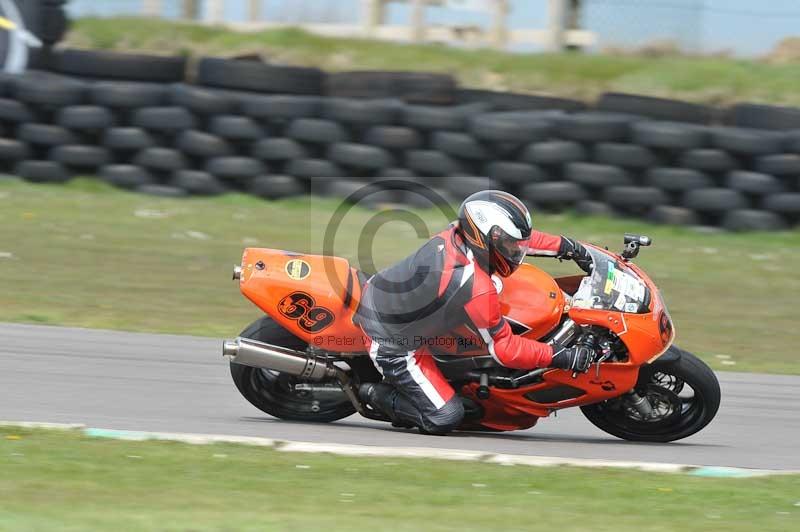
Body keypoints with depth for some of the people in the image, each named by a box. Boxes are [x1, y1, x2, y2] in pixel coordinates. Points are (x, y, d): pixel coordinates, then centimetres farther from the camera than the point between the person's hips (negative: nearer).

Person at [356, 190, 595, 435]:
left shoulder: (459, 233, -12)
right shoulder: (477, 290, -32)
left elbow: (510, 238, 9)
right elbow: (503, 349, -22)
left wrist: (566, 246, 8)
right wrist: (561, 357, -20)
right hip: (393, 344, -8)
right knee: (445, 419, -10)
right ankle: (378, 395, 8)